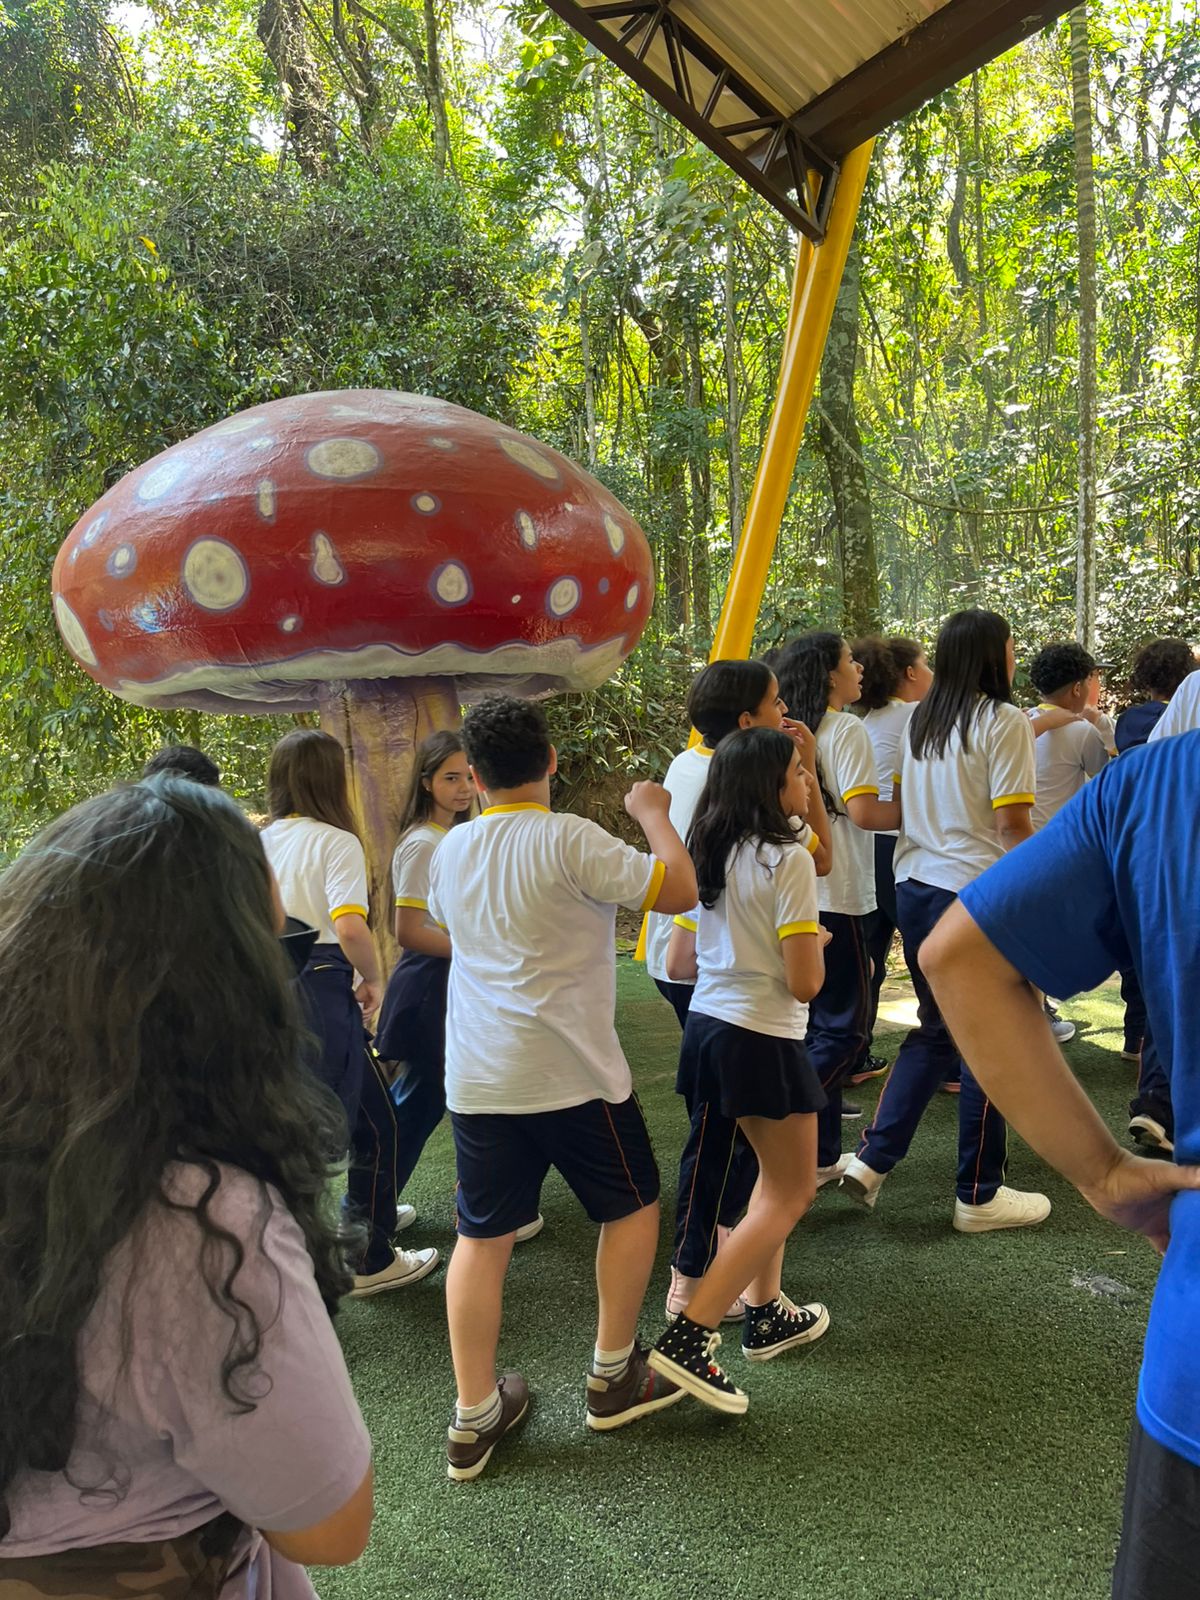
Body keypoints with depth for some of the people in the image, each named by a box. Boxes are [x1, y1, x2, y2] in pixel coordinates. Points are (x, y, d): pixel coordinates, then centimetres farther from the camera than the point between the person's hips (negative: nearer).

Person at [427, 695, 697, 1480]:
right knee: (633, 1206, 16)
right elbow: (680, 889, -16)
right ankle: (614, 1376, 26)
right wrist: (653, 813, -1)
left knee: (482, 1235, 12)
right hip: (571, 1070, -5)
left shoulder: (451, 850, 7)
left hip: (476, 1075, 5)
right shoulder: (569, 840, -15)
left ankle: (474, 1416, 16)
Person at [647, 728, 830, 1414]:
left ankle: (766, 1313, 31)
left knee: (777, 1172, 24)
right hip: (762, 1042, -8)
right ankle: (688, 1338, -2)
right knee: (792, 1191, 6)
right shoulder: (788, 860, -18)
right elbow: (805, 982, -19)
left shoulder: (709, 857, 5)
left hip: (707, 1026, 8)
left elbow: (679, 964, 9)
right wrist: (816, 943, 2)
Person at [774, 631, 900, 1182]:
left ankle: (821, 1156, 20)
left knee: (817, 1023, 14)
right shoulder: (845, 729, -11)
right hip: (835, 895, -8)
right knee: (845, 1030, 0)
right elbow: (863, 812, -18)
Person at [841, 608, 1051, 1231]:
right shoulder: (1004, 722, -10)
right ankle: (979, 1196, 15)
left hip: (914, 889, 7)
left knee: (936, 1030, 19)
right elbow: (1012, 826, -14)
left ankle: (872, 1157, 14)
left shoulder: (921, 721, 11)